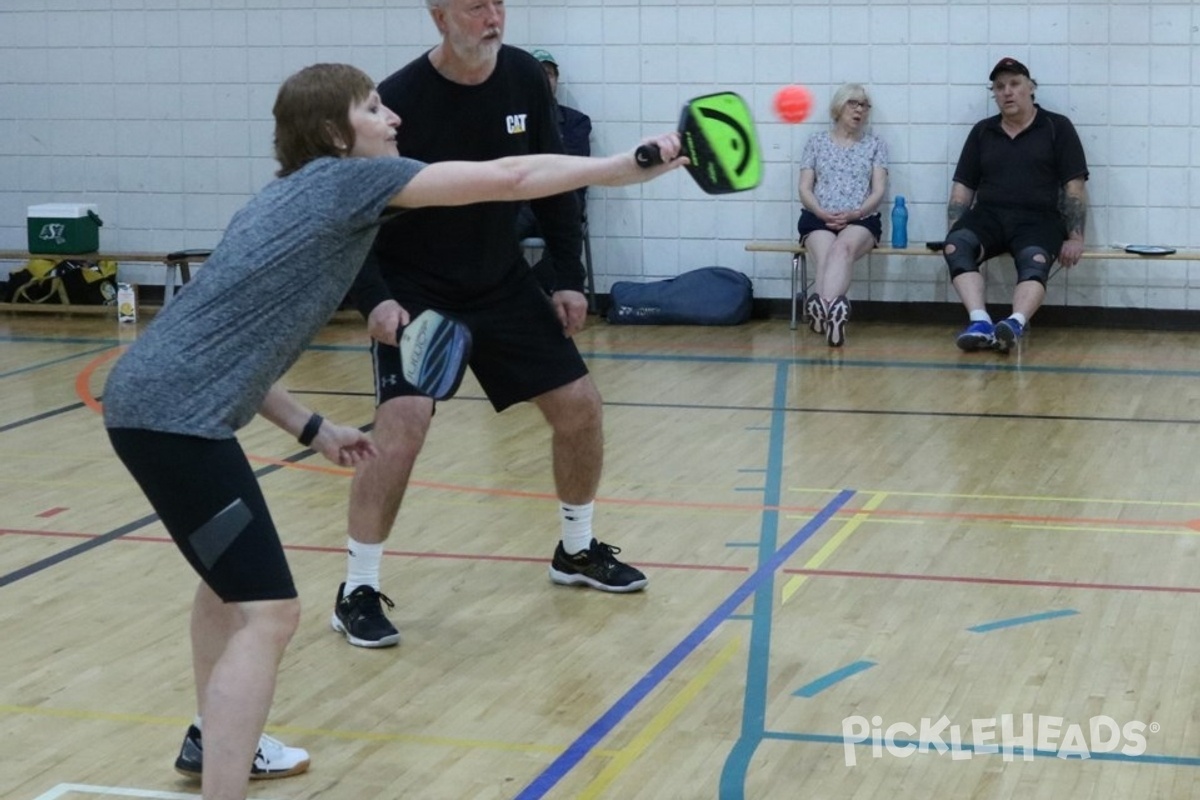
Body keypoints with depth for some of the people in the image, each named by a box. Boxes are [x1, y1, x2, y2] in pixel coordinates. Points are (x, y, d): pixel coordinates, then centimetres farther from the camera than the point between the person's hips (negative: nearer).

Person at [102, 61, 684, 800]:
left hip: (156, 403, 11)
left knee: (232, 576, 30)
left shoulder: (301, 194, 19)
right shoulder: (346, 176, -7)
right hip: (173, 417, -11)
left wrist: (311, 429, 18)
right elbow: (506, 179, -8)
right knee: (266, 615, -13)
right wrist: (634, 162, 1)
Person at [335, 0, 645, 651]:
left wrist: (569, 278, 4)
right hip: (415, 293, -5)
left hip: (503, 281, 5)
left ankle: (577, 551, 30)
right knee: (402, 426, -22)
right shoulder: (400, 100, -22)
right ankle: (358, 591, -7)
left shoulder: (525, 79, -7)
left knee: (580, 405, 6)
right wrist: (374, 299, -31)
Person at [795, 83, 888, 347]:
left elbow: (878, 191, 6)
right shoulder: (817, 141, 15)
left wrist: (854, 213, -13)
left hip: (861, 220, -2)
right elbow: (805, 189, 9)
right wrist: (823, 213, -11)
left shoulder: (876, 144, 15)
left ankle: (821, 309, -61)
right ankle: (832, 311, -59)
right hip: (819, 219, 2)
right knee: (826, 255, -35)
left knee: (843, 247, -38)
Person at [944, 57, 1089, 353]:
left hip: (1038, 218, -3)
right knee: (956, 246, -31)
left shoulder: (1057, 128, 9)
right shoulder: (982, 132, 18)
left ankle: (1015, 325, -61)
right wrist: (953, 234, 3)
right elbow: (962, 187, 17)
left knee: (1035, 260, -37)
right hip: (989, 215, 3)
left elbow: (1074, 187, 4)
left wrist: (1075, 238, -6)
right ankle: (980, 323, -47)